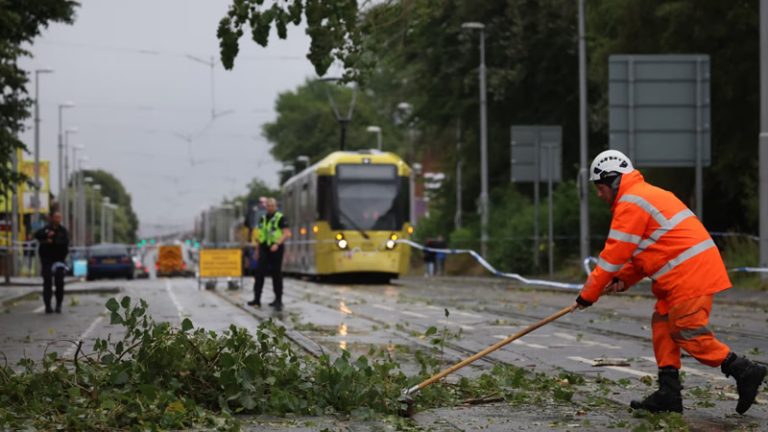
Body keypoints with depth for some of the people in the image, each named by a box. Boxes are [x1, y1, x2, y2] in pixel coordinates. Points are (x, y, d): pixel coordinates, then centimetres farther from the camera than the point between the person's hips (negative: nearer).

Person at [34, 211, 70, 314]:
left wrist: (53, 242, -21)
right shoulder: (46, 229, 3)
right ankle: (47, 306, -1)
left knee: (60, 283, -5)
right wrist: (46, 235, -36)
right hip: (47, 259, -1)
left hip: (59, 259, 1)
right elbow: (37, 235, -17)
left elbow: (65, 242, -11)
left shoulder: (63, 231, 6)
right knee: (47, 283, -3)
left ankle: (59, 305, 5)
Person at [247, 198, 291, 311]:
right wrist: (257, 244, 14)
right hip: (264, 249, 5)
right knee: (259, 273, -2)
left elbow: (287, 234, -15)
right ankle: (257, 299, -1)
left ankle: (278, 300, 9)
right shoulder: (263, 219, 14)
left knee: (276, 274, 1)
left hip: (275, 249, -5)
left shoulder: (280, 218, -7)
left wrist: (277, 244, -25)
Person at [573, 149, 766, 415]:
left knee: (688, 332, -9)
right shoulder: (646, 195, 23)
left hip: (690, 273, -11)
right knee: (662, 324, 10)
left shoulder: (630, 204, -9)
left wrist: (588, 294, -3)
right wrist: (623, 280, 13)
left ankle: (744, 371, -5)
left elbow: (614, 255, -10)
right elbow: (645, 249, 25)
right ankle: (668, 393, 9)